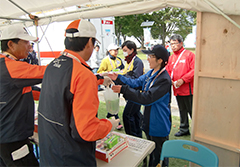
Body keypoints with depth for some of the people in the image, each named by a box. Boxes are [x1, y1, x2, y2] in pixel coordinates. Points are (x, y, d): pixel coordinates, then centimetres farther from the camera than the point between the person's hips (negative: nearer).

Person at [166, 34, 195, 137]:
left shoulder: (189, 55, -7)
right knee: (182, 111, 18)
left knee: (192, 111, 2)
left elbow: (194, 70, -14)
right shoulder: (171, 57, 11)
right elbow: (168, 71, 14)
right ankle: (184, 129, 32)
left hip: (188, 89, -6)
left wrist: (182, 80, -20)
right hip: (177, 90, 6)